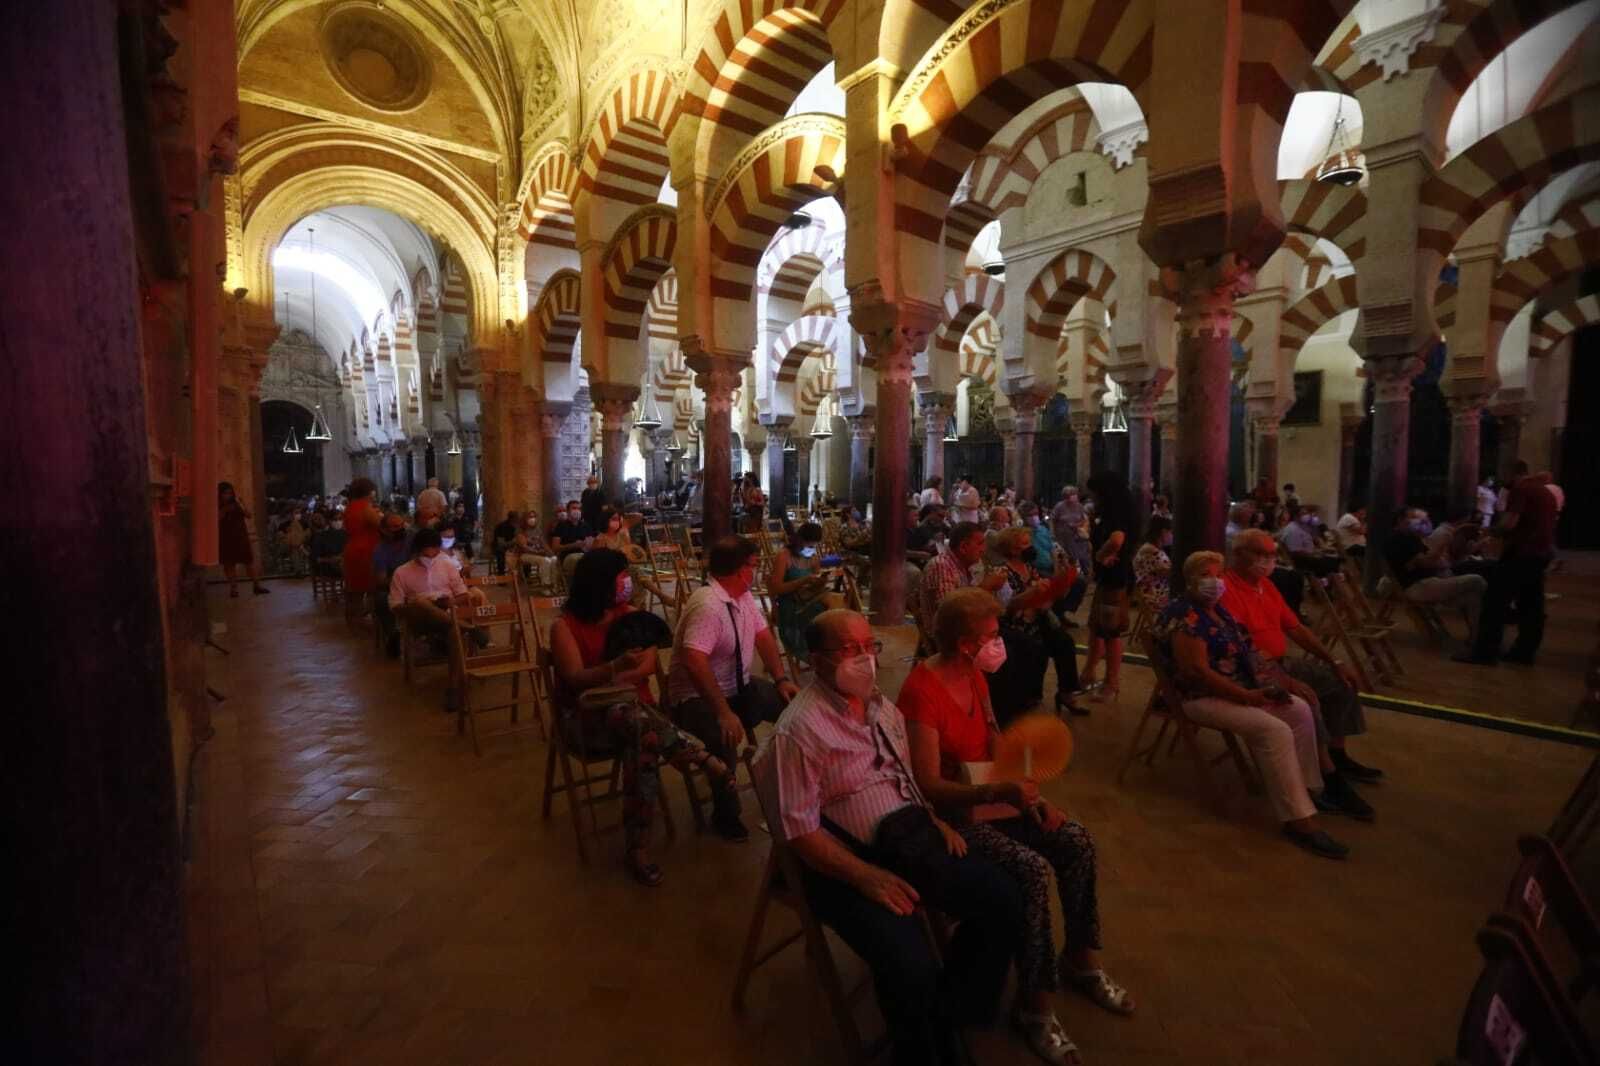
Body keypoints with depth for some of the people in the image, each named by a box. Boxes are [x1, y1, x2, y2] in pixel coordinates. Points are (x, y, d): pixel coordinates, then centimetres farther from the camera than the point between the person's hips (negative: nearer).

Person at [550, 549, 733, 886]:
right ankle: (702, 757, -27)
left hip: (630, 709, 3)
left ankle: (637, 847, -24)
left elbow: (651, 666, -3)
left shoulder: (630, 616, 6)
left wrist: (609, 681, -18)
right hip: (585, 717, -3)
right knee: (638, 721, -38)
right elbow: (576, 679, -16)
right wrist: (618, 666, -34)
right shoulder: (564, 626, -4)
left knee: (644, 742, -34)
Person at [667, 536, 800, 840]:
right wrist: (724, 713, -39)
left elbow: (764, 637, 8)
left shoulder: (743, 596, 2)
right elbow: (694, 662, -36)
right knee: (725, 736, -35)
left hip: (739, 688, 9)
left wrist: (782, 680, -3)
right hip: (697, 698, -9)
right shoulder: (707, 605, -27)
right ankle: (725, 815, -9)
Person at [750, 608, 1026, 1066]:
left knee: (1003, 899, -4)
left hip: (912, 837, 8)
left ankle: (948, 1019, 16)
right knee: (911, 964, -26)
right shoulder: (799, 729, -18)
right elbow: (799, 831, -17)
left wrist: (936, 819, 4)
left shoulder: (881, 705, 7)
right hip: (847, 858, -7)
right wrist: (868, 877, -22)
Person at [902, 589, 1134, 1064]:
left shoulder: (974, 675, 2)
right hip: (949, 811, -8)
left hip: (993, 793, 8)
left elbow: (995, 746, 10)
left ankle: (1079, 959, 17)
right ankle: (1035, 1003, -4)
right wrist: (999, 792, -38)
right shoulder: (921, 692, -26)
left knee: (1077, 843, -5)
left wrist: (1031, 794, -3)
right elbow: (928, 785, -26)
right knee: (1031, 869, -25)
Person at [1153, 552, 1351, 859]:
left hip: (1238, 690, 10)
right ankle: (1299, 820, -17)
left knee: (1299, 709, 6)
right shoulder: (1185, 616, -20)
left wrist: (1266, 685, 1)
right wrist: (1247, 696, -20)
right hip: (1202, 697, -10)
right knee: (1275, 731, -24)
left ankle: (1306, 786, 16)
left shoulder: (1218, 609, 13)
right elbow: (1198, 671, -25)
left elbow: (1241, 652, 19)